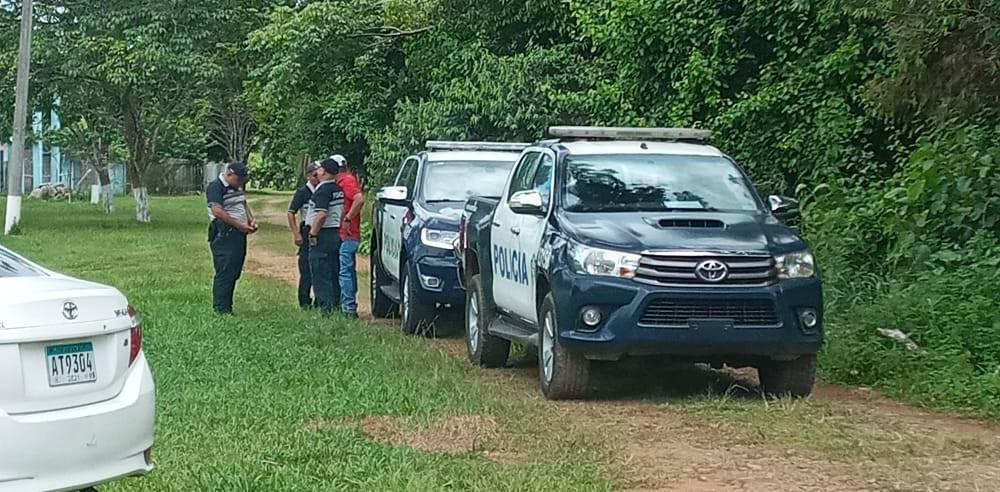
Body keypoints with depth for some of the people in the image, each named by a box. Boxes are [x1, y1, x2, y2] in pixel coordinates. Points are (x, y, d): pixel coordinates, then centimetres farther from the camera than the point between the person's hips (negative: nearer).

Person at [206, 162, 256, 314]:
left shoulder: (238, 186, 17)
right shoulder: (216, 187, -12)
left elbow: (244, 204, 30)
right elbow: (218, 211, -21)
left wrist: (251, 220, 10)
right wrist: (240, 225, -19)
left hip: (239, 235, 9)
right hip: (224, 237, -9)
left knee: (235, 273, 10)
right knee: (225, 273, -8)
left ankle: (227, 307, 16)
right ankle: (221, 310, -5)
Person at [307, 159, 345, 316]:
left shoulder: (323, 190, -16)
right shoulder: (338, 190, 12)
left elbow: (322, 214, -25)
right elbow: (342, 212, 19)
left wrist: (313, 233, -18)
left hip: (323, 234, -9)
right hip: (336, 234, 9)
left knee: (320, 275, -5)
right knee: (334, 275, 14)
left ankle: (326, 308, -8)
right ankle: (336, 305, 18)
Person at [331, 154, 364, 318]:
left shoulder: (346, 180, -12)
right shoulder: (345, 180, 18)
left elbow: (360, 199, -27)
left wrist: (347, 219, -23)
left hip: (347, 235, -11)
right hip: (350, 235, 11)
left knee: (345, 271, -10)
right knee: (349, 271, 14)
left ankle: (349, 308, -10)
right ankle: (349, 306, 20)